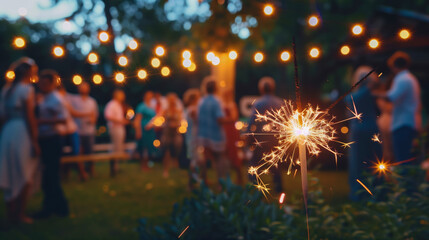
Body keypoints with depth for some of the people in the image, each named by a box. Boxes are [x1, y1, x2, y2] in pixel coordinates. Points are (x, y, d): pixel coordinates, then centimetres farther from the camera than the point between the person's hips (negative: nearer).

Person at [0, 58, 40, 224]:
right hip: (22, 133, -7)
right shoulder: (26, 89, -8)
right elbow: (29, 117, -14)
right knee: (24, 176, 1)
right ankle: (20, 214, 4)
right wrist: (34, 142, -13)